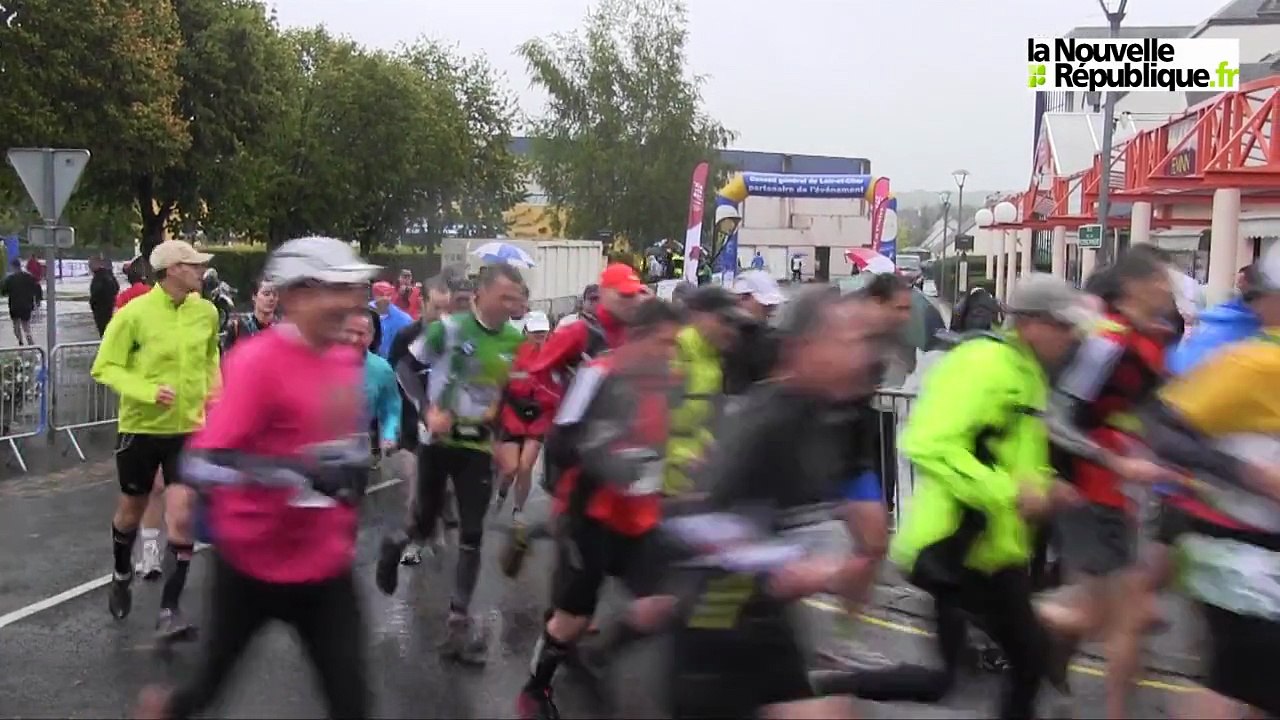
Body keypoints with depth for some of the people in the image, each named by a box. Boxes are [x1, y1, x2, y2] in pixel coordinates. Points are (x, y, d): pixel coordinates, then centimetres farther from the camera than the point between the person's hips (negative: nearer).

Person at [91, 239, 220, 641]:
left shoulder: (206, 312, -2)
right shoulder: (134, 314, -14)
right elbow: (104, 367, -11)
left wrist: (212, 390, 9)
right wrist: (148, 391, -25)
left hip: (189, 429, 2)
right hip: (141, 428, -2)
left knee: (181, 520, -8)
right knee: (131, 512, 17)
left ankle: (169, 612, 1)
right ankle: (122, 576, 47)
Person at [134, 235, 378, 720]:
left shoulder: (347, 359, 1)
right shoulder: (257, 361, -21)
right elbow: (204, 463, -29)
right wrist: (299, 472, -35)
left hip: (326, 562, 5)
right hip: (255, 560, -5)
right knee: (214, 678, 19)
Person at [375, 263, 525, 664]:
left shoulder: (516, 343, -1)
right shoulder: (449, 329, -11)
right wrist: (428, 410, -13)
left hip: (478, 447, 2)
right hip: (439, 440, -2)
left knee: (472, 534, -1)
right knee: (426, 522, 5)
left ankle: (459, 621, 8)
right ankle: (395, 544, 42)